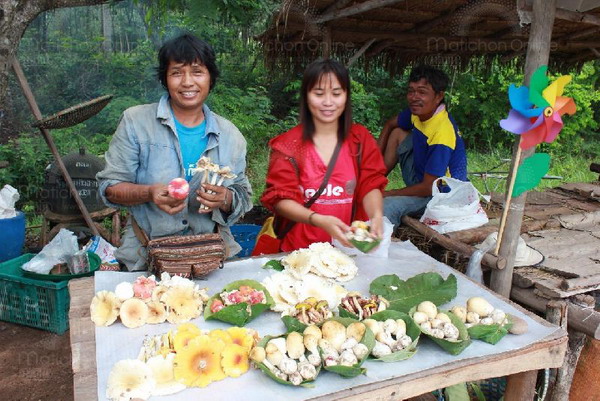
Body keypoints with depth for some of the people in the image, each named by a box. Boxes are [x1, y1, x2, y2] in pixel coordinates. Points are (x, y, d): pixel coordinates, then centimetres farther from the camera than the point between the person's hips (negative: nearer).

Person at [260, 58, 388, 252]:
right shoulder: (288, 144, 1)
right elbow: (280, 198, -5)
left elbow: (370, 185, 1)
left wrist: (376, 216, -21)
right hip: (299, 249, -2)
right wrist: (319, 220, -22)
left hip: (349, 246, 2)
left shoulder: (361, 138, 7)